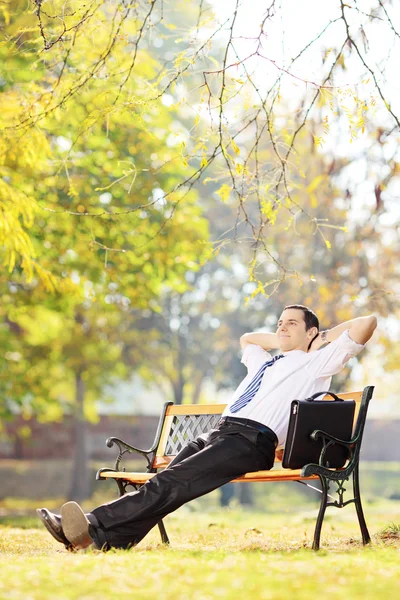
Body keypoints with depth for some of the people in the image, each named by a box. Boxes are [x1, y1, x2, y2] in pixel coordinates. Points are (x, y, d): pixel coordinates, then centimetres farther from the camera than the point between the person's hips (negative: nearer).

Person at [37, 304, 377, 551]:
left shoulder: (317, 361, 12)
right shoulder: (266, 362, 36)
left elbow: (367, 323, 3)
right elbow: (247, 338, 58)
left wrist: (325, 337, 17)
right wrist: (279, 341, 44)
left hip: (252, 441, -8)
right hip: (220, 432, 8)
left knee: (170, 483, -27)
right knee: (165, 482, -19)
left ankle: (94, 531, -41)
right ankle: (110, 541, -36)